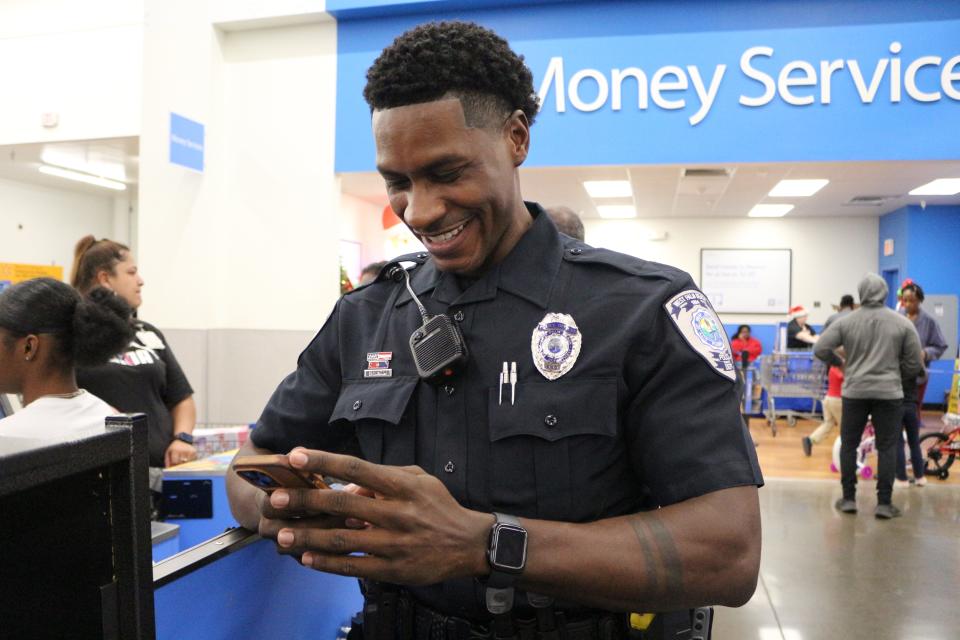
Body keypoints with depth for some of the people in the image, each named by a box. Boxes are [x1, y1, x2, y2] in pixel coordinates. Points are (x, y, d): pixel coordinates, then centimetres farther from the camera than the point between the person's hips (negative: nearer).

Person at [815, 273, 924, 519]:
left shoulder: (846, 322, -2)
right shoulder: (903, 323, -1)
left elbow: (820, 349, -6)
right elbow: (915, 363, 0)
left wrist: (839, 362, 12)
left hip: (855, 391, 0)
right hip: (889, 392, 0)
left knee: (849, 445, 10)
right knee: (887, 448, 6)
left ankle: (849, 499, 14)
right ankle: (884, 503, 8)